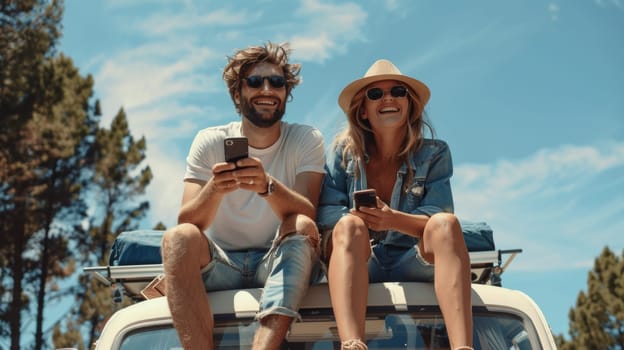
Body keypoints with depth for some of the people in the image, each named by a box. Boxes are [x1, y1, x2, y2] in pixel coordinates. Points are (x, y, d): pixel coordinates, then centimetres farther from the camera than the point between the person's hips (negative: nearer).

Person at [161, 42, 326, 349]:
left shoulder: (306, 140, -1)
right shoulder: (210, 141, -1)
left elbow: (307, 215, -17)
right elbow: (187, 223, -12)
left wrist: (267, 186, -38)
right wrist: (214, 189, -35)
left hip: (279, 264, 0)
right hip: (220, 265, 1)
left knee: (302, 227, -30)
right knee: (178, 238, -28)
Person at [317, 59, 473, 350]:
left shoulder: (434, 154, 8)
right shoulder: (344, 151, 8)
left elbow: (439, 223, -6)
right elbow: (326, 215, -4)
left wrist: (395, 220, -26)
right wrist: (361, 219, -25)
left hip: (415, 263, 0)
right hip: (359, 266, 0)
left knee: (446, 222, -28)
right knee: (349, 225, -31)